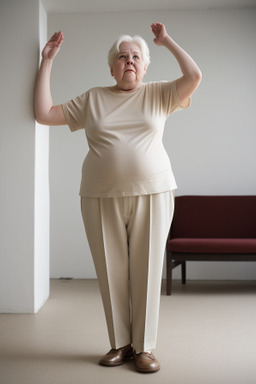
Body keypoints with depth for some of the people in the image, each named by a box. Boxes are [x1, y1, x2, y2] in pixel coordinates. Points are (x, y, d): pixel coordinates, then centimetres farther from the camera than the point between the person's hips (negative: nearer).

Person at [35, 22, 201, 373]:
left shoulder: (158, 94, 11)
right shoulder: (92, 99, 13)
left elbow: (194, 76, -4)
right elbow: (44, 114, 10)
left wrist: (167, 41, 8)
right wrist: (47, 62, 12)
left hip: (152, 193, -1)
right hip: (101, 197, 1)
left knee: (147, 271, 2)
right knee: (111, 273, 5)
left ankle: (144, 347, 14)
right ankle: (120, 344, 19)